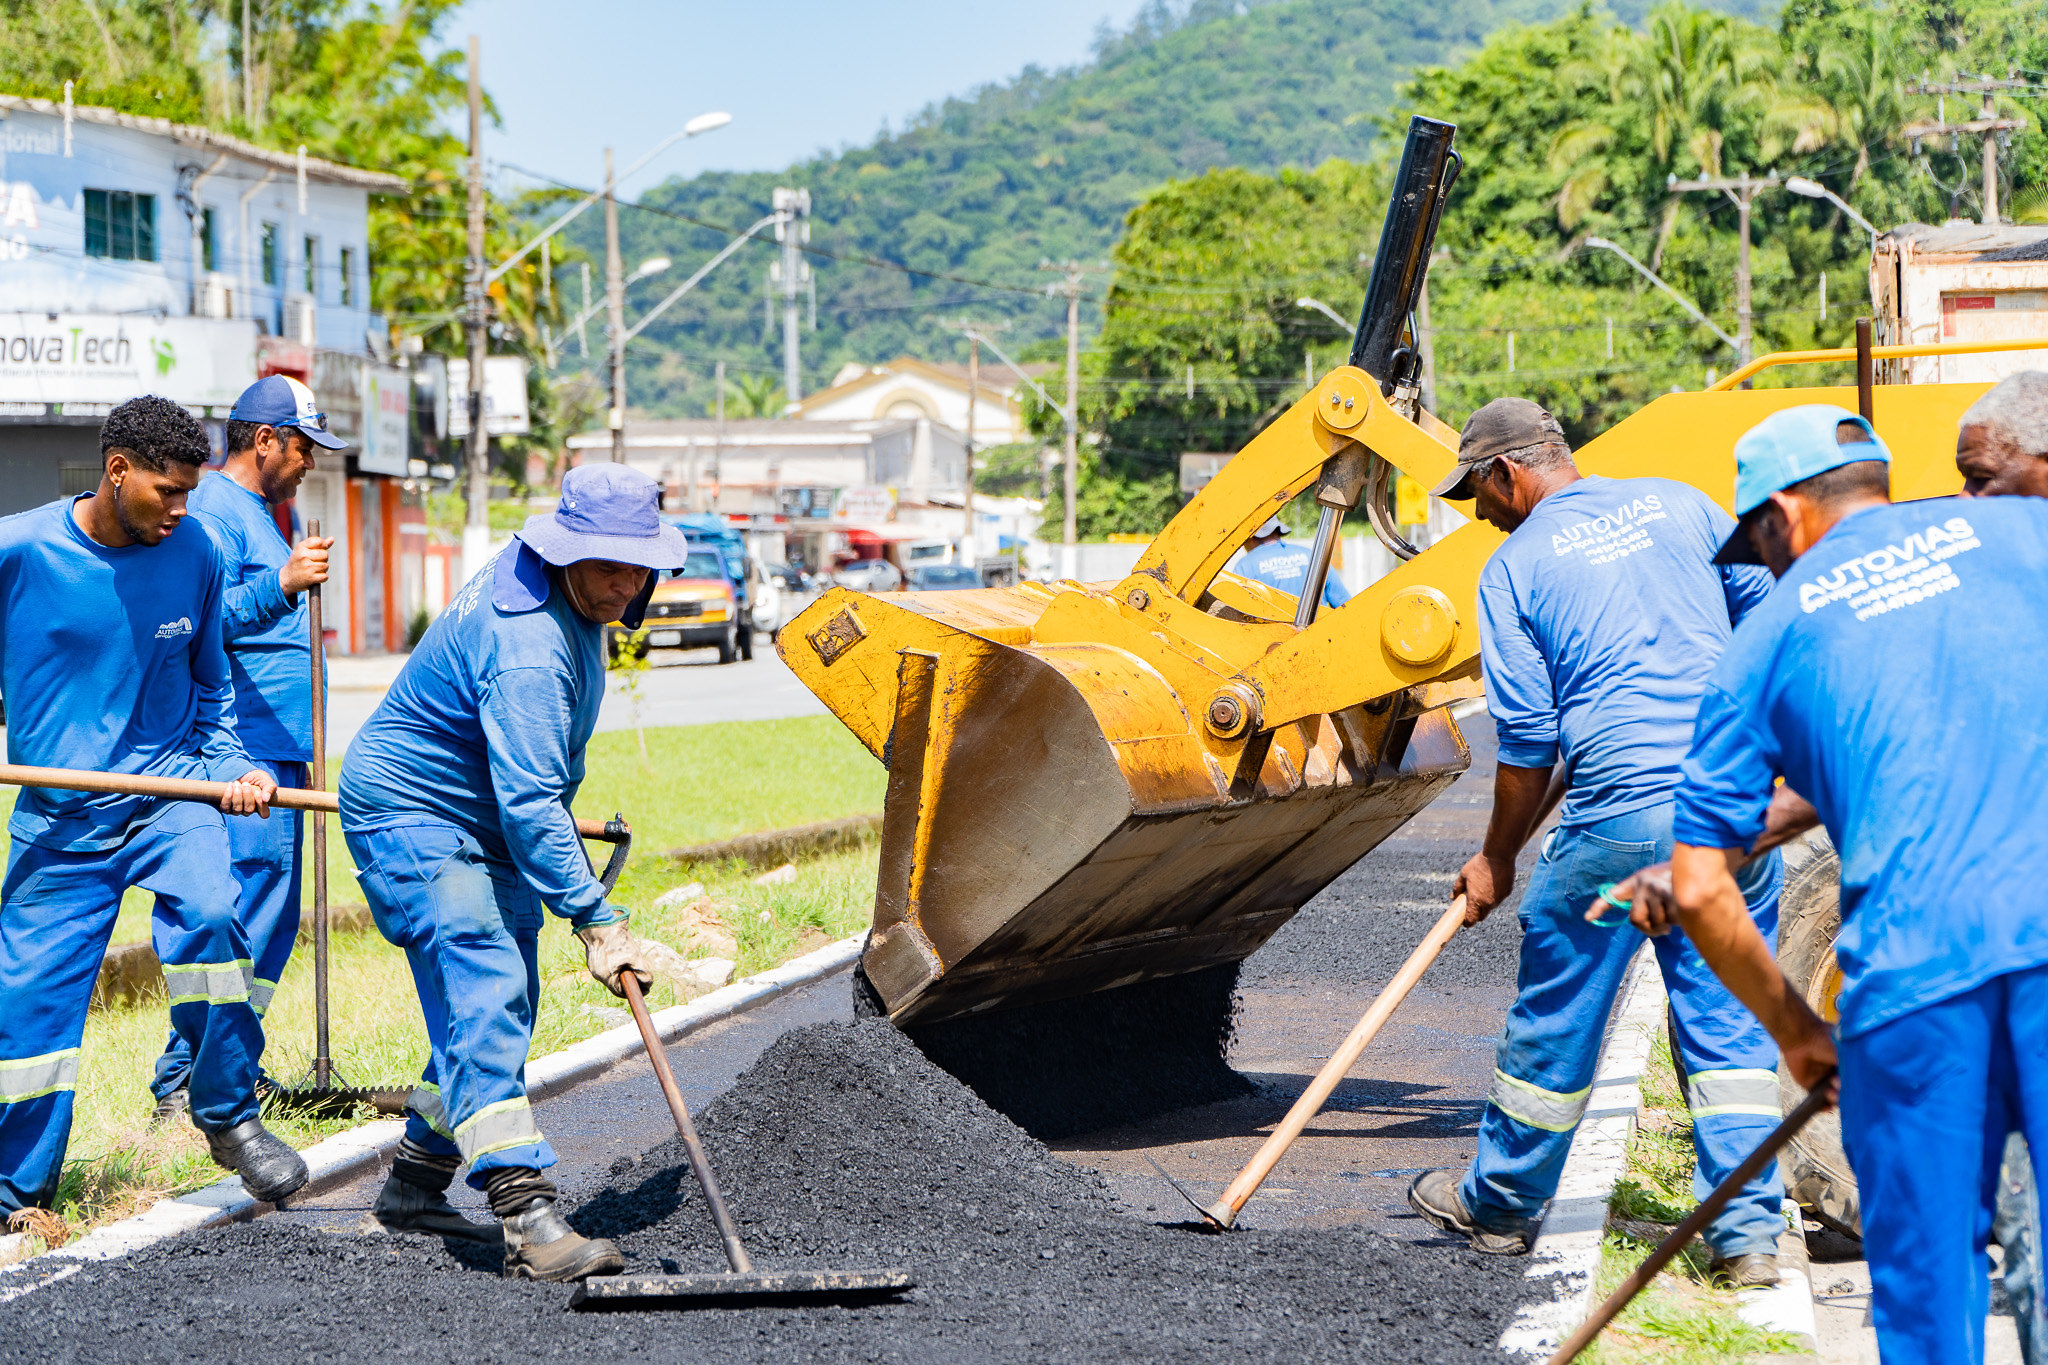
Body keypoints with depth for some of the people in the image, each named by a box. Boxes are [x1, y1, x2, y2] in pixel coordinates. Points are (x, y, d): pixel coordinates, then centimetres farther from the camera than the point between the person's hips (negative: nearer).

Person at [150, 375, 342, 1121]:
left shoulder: (252, 513, 22)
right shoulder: (214, 512, -11)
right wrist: (281, 585, -34)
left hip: (276, 750, 11)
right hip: (243, 753, -11)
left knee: (271, 920, 11)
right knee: (245, 912, -13)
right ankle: (183, 1081, -12)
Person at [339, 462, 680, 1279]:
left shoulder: (552, 583, 1)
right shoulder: (526, 647, -32)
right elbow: (529, 804, -36)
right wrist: (596, 921, -38)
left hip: (481, 826, 11)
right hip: (412, 820, -11)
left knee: (501, 1010, 12)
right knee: (483, 996, -22)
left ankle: (414, 1185, 25)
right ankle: (527, 1221, -32)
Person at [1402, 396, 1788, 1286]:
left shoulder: (1513, 569, 0)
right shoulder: (1680, 504, 11)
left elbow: (1527, 744, -1)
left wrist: (1497, 858, 11)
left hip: (1619, 816, -4)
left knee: (1556, 1018, 13)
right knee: (1728, 1019, 10)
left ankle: (1499, 1204, 29)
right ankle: (1748, 1233, 5)